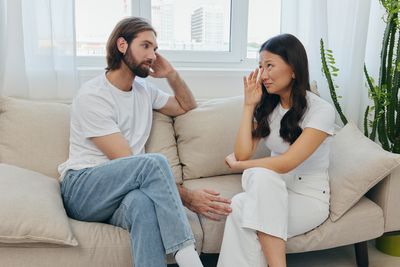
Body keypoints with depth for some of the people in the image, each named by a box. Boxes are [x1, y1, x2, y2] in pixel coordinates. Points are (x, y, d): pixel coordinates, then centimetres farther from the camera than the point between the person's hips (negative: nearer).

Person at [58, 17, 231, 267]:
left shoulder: (144, 89, 13)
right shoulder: (92, 96, -11)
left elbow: (187, 107, 28)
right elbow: (127, 164, -18)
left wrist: (172, 75, 9)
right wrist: (187, 196, -20)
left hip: (125, 192, 5)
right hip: (82, 190, -4)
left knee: (144, 202, -36)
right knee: (154, 161, -34)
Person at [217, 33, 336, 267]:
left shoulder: (321, 110, -13)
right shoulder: (267, 107, 5)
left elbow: (286, 163, -21)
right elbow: (243, 153, -5)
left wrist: (236, 164, -9)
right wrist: (249, 105, -5)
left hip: (309, 198, -5)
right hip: (272, 190, 5)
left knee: (241, 206, -30)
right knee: (261, 175, -32)